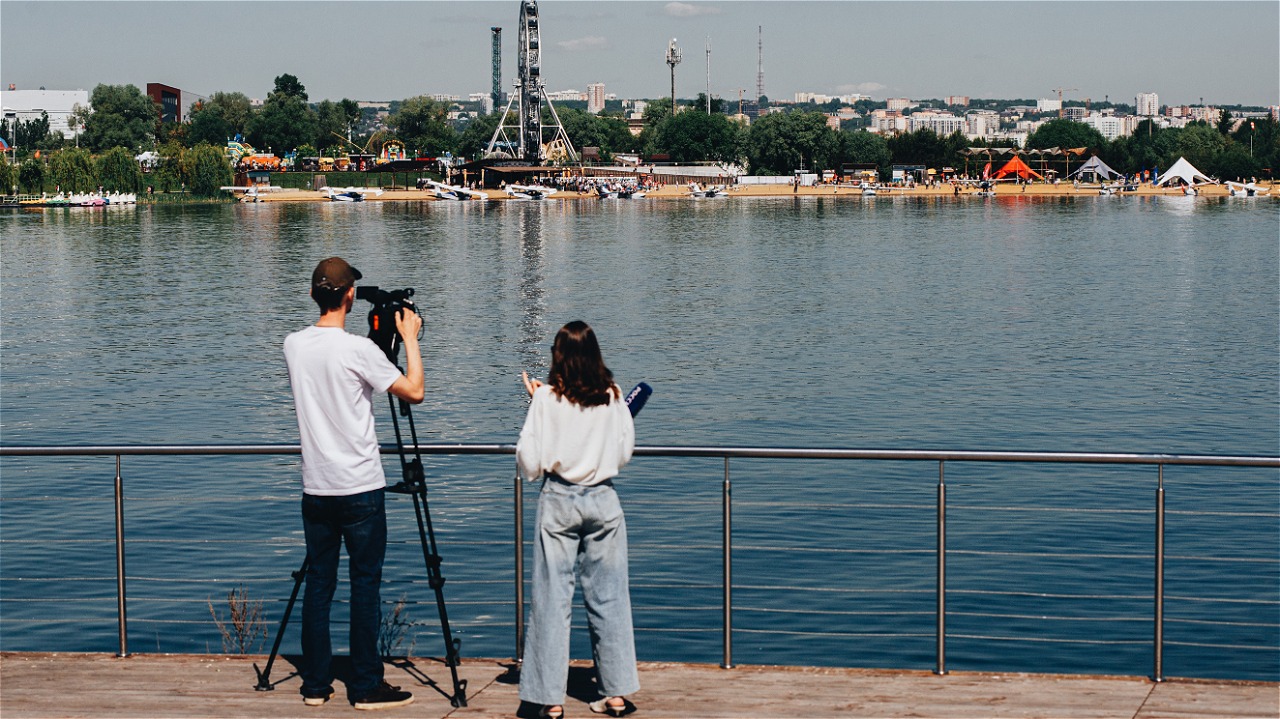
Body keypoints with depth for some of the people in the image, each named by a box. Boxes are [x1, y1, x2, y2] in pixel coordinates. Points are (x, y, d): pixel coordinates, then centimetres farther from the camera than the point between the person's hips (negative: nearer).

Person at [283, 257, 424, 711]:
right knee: (365, 584, 2)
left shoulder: (293, 346, 3)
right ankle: (366, 687, 5)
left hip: (315, 489, 5)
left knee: (318, 583, 10)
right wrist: (410, 339, 4)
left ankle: (315, 685, 14)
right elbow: (414, 391, -8)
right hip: (360, 488, -5)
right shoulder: (359, 350, -15)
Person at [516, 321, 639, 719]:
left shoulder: (547, 399, -9)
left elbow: (530, 464, -6)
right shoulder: (613, 398, -1)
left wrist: (534, 403, 1)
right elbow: (624, 454, 8)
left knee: (552, 599, 3)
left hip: (558, 501, -2)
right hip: (604, 501, 2)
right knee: (608, 597, 10)